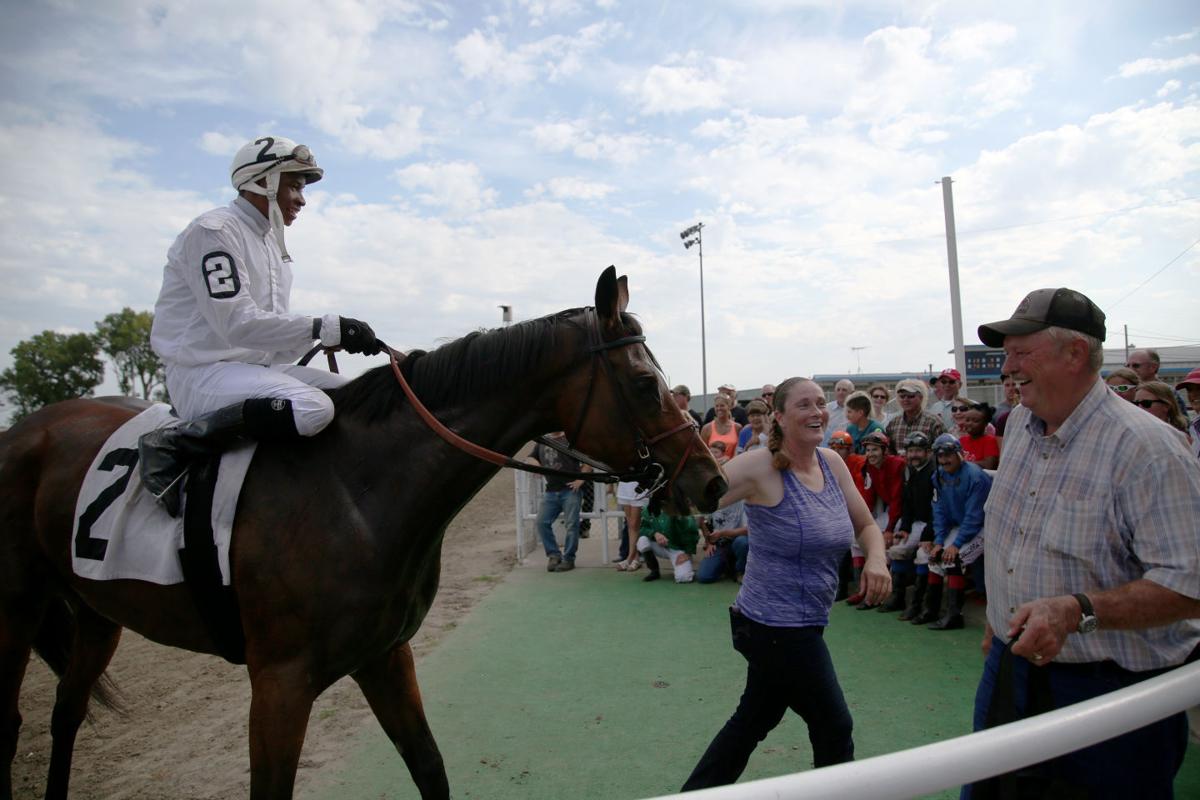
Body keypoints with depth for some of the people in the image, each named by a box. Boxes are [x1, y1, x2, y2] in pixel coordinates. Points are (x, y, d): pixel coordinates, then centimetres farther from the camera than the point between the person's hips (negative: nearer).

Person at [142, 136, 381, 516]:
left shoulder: (271, 242, 17)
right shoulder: (214, 231, -11)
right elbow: (238, 323, -21)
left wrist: (339, 334, -1)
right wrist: (326, 327, -22)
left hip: (260, 367, 9)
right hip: (203, 372, -9)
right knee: (313, 408, -32)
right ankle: (175, 444, -17)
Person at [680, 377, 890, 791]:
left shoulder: (832, 463, 3)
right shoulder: (762, 468, -18)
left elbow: (866, 525, 11)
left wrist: (876, 558, -9)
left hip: (801, 624, 7)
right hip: (777, 627, -7)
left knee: (753, 720, 21)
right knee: (835, 726, 9)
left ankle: (694, 793, 39)